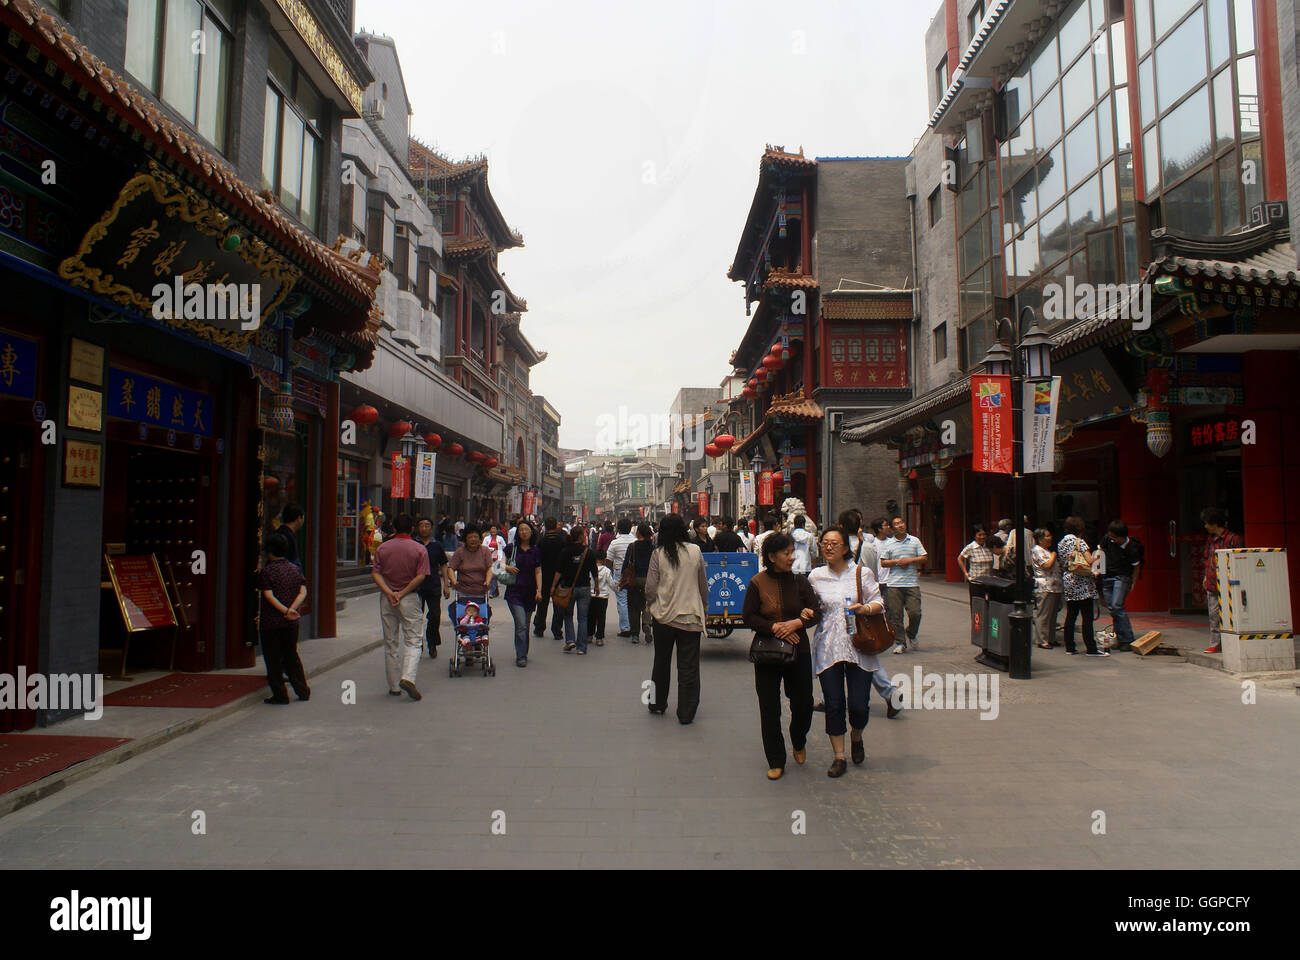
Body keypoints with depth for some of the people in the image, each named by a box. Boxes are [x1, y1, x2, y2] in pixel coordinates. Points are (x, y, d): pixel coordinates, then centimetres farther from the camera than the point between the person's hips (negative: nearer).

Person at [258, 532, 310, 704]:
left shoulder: (266, 571, -10)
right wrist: (291, 608, -11)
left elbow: (269, 596, -18)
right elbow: (303, 592, -2)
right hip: (292, 622, 6)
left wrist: (285, 610, -20)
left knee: (273, 658, 5)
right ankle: (303, 691, 18)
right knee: (291, 656, 17)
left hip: (271, 622, -6)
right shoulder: (294, 568, 6)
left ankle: (280, 695, 6)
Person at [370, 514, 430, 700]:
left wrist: (389, 593, -10)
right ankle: (408, 677, -18)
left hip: (387, 599, 3)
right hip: (410, 599, -3)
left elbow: (375, 573, -4)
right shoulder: (419, 549, -2)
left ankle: (394, 686, 15)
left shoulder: (382, 548, 6)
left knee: (390, 643, 11)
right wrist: (402, 593, -10)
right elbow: (420, 576, -12)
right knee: (413, 640, 3)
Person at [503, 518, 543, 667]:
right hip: (514, 591, -2)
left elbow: (538, 572, 7)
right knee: (521, 625, -12)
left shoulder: (536, 551, 6)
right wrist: (507, 567, -13)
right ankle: (521, 657, -7)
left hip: (530, 593, 2)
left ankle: (523, 653, 24)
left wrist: (539, 590, -1)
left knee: (525, 625, 9)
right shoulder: (511, 548, 2)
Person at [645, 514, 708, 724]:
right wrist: (703, 606, 18)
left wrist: (652, 606, 14)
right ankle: (686, 713, 8)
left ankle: (658, 704, 30)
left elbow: (650, 588, -5)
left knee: (661, 662, 18)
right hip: (691, 616, -1)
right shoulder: (695, 551, -5)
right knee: (688, 667, 5)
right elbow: (703, 585, 3)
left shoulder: (658, 554, -7)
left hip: (664, 616, 1)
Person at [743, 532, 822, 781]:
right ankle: (776, 762, 18)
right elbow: (749, 617, -5)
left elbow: (816, 612, -1)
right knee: (769, 709, 3)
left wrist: (797, 623, -19)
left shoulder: (800, 581, 1)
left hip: (798, 650, 2)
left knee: (803, 703, 4)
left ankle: (799, 743, 36)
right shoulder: (757, 583, -6)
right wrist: (774, 627, -17)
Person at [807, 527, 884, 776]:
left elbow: (879, 603, 5)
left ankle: (856, 737, 31)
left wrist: (866, 608, -16)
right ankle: (839, 756, 15)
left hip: (858, 646, -1)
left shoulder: (862, 573, 3)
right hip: (827, 648, 1)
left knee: (858, 704, -2)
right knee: (833, 704, 1)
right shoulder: (816, 576, 7)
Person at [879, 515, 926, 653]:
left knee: (915, 613, -5)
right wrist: (897, 562, -11)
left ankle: (911, 635, 23)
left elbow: (923, 558, 6)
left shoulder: (914, 541, 9)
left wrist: (910, 560, -8)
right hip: (894, 585, 0)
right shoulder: (887, 544, 6)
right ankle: (900, 643, 9)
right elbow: (883, 563, 3)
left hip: (912, 583, 1)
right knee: (896, 615, -1)